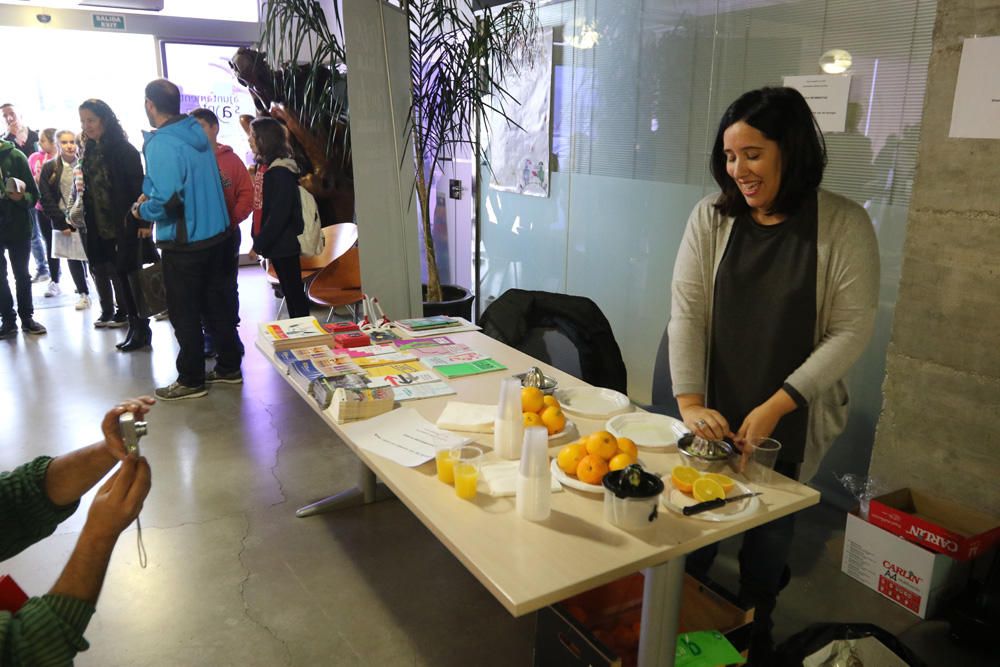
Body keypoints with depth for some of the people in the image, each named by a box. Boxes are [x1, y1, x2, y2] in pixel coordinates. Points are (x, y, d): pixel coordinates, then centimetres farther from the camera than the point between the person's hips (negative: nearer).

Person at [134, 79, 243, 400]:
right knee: (217, 305, 16)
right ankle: (229, 367, 26)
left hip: (184, 244, -8)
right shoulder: (196, 134, 6)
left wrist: (142, 211, -6)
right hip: (217, 235, 8)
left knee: (184, 314, 5)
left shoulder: (161, 143, -18)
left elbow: (167, 200, -25)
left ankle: (191, 380, 15)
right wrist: (151, 196, 15)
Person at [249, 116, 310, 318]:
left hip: (284, 244, -9)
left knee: (294, 293, 0)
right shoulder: (268, 166, 11)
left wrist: (259, 244, -18)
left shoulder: (281, 172, -17)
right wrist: (259, 241, 9)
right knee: (290, 291, 15)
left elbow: (279, 214, -22)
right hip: (277, 243, 9)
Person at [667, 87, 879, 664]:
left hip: (792, 422, -1)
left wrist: (776, 406, -17)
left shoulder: (844, 225, -8)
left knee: (770, 533, 11)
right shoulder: (711, 217, -3)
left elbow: (852, 329, -10)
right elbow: (686, 312, -6)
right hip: (715, 417, 2)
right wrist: (691, 403, -15)